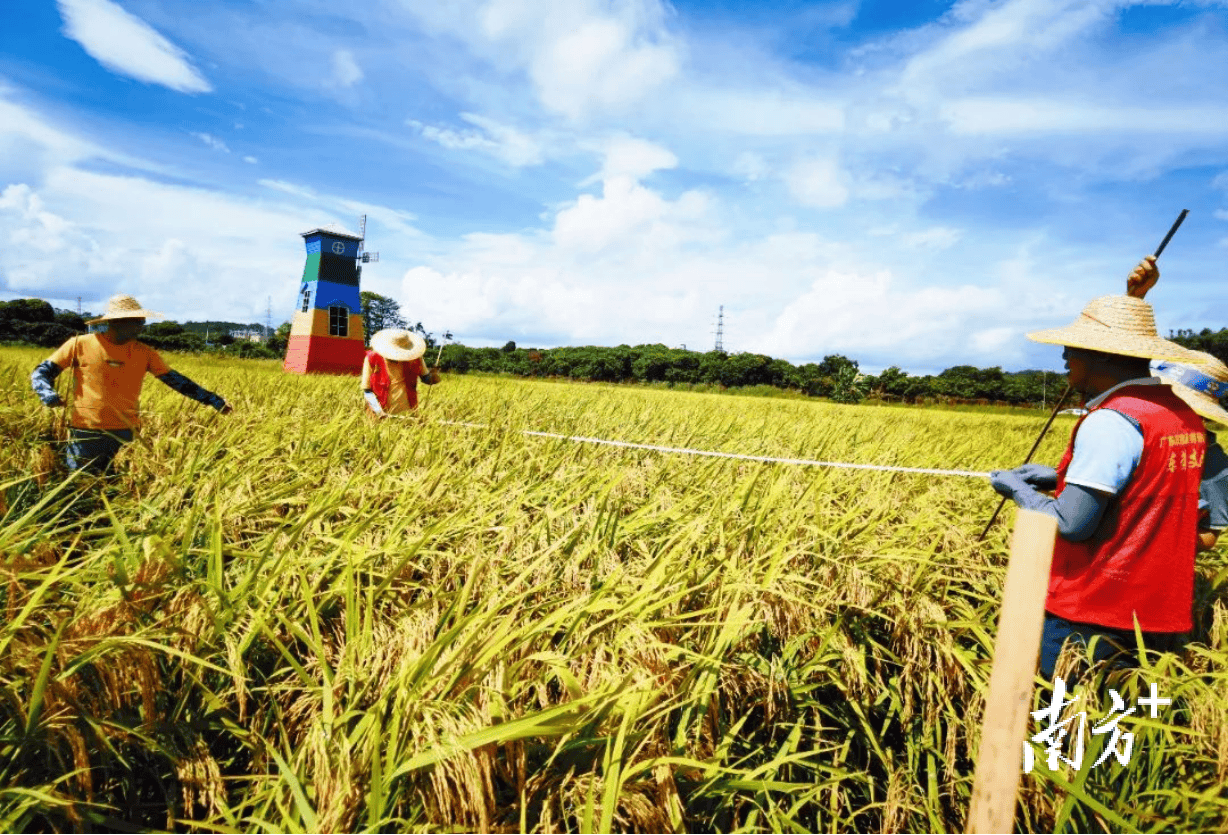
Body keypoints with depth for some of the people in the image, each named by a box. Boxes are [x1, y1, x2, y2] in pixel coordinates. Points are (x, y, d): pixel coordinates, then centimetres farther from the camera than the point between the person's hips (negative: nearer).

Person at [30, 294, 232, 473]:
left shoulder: (144, 353, 6)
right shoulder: (81, 344, -2)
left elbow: (175, 379, 8)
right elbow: (42, 372, 3)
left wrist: (211, 399, 2)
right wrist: (46, 392, -20)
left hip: (125, 434, 2)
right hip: (87, 433, -2)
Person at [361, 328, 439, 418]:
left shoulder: (414, 358, 0)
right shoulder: (372, 359, -6)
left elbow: (425, 377, 14)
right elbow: (367, 391, -3)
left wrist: (432, 377, -10)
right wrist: (380, 413, -16)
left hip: (408, 411, 2)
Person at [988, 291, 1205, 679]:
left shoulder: (1110, 421, -21)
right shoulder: (1183, 412, 7)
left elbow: (1072, 524, -22)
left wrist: (1018, 489, -5)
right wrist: (1059, 477, 15)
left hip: (1094, 617, -8)